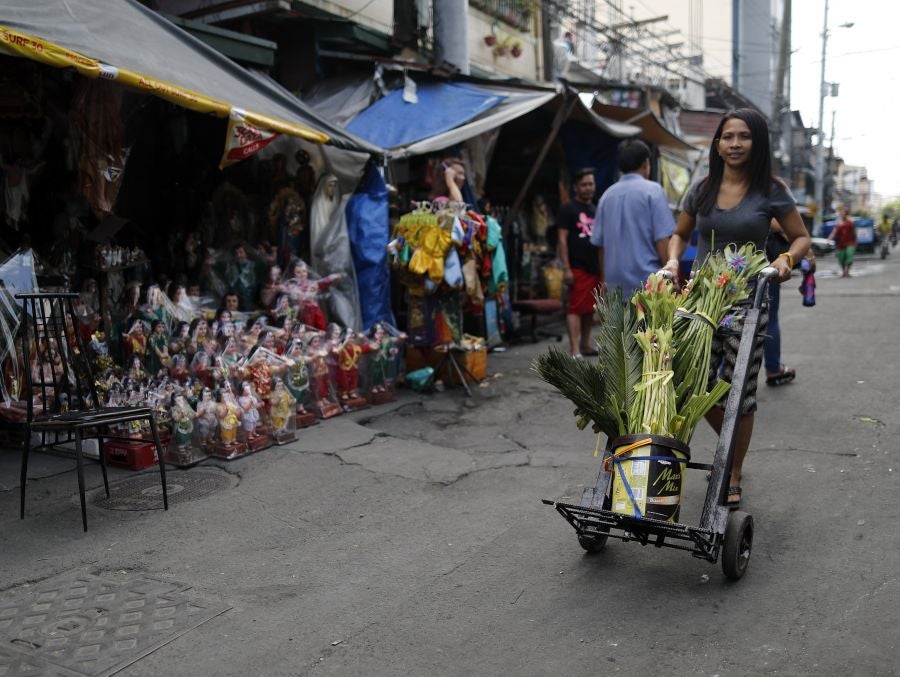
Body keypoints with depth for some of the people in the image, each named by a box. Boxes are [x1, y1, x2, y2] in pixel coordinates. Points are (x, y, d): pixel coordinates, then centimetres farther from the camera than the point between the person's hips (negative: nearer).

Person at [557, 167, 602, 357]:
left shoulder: (596, 210, 19)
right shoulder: (568, 209, -2)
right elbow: (562, 239, -8)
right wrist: (566, 268, -15)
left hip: (595, 267, 7)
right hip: (578, 268, -7)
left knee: (589, 309, 11)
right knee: (575, 308, -10)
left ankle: (585, 344, 22)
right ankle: (575, 350, -13)